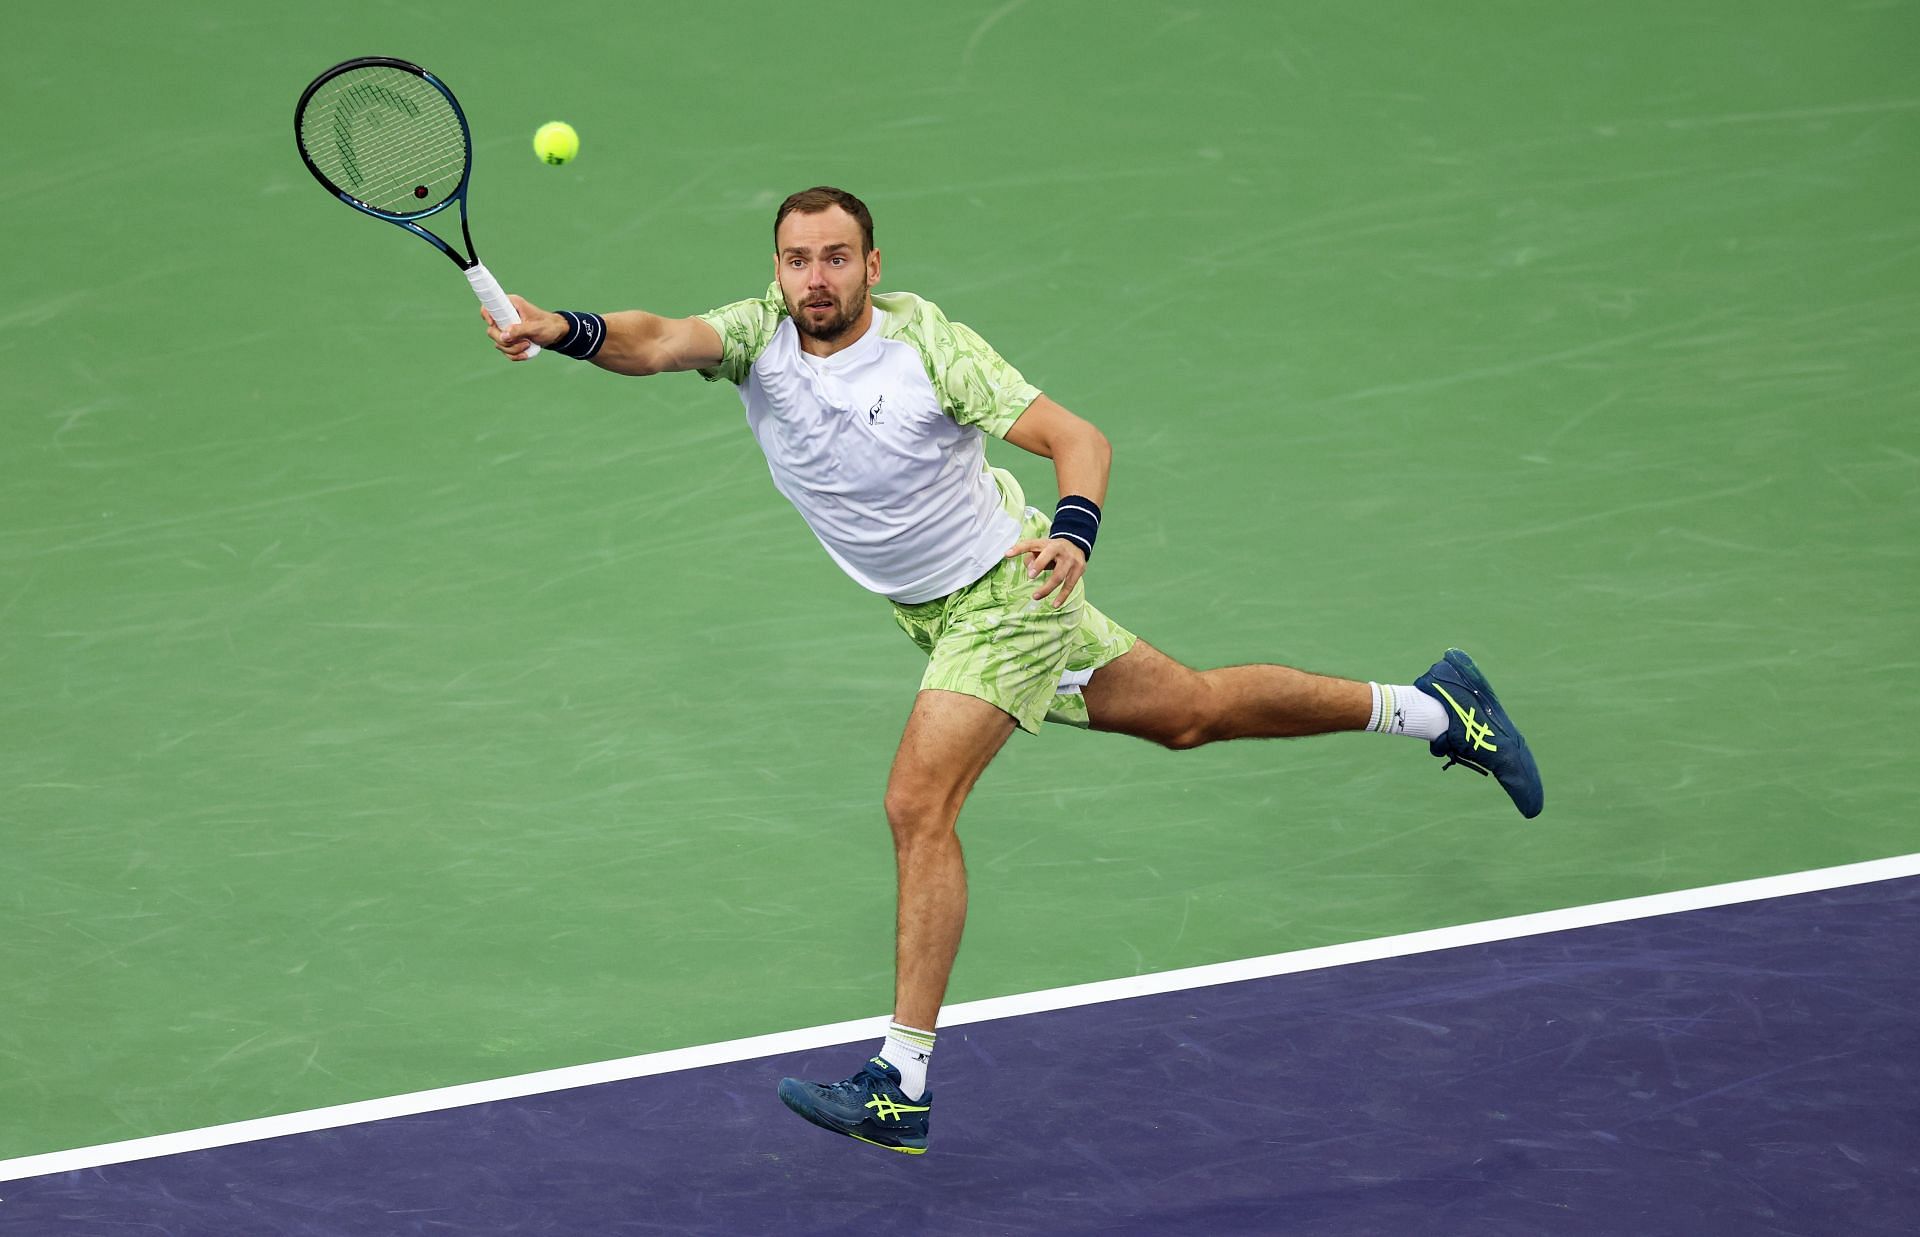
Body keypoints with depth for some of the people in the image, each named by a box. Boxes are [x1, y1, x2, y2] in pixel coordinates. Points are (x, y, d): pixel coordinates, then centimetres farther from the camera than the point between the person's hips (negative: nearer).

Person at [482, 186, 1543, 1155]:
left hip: (1001, 592, -6)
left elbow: (1077, 438, -23)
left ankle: (901, 1084, -13)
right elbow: (656, 341, -30)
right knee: (1188, 711, 19)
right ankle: (1427, 706, 38)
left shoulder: (927, 343, -22)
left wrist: (1072, 534, -42)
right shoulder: (758, 335, -10)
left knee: (918, 804, -17)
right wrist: (561, 330, -50)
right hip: (929, 611, 6)